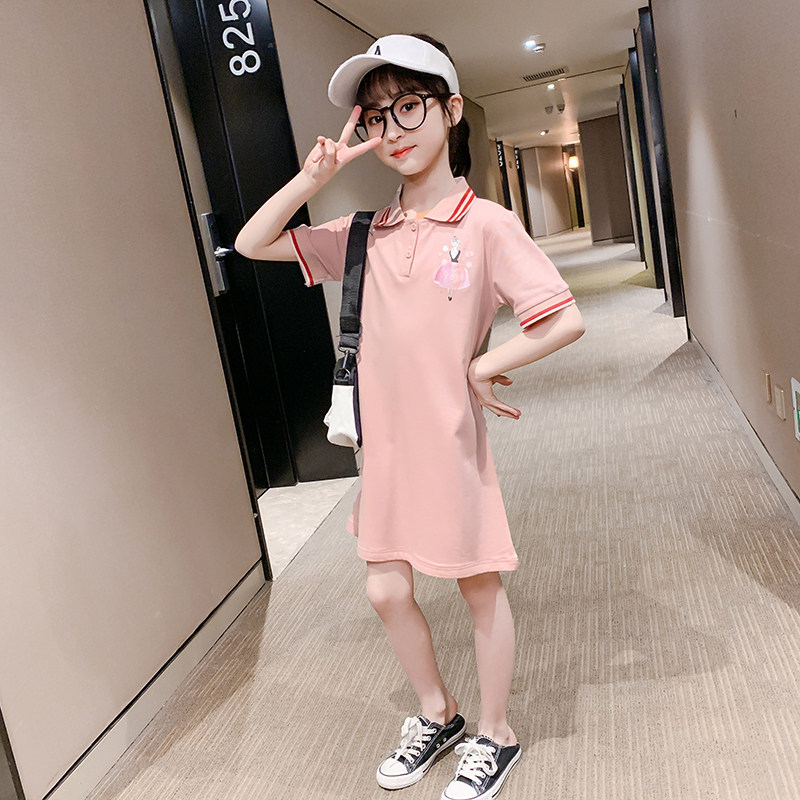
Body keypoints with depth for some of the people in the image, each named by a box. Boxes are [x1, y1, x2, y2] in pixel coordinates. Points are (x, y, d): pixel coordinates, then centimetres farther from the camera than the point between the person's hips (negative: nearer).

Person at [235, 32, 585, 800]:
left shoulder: (486, 223, -11)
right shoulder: (368, 233, 4)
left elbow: (565, 320, -16)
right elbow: (252, 244, 5)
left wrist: (480, 369, -10)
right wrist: (314, 175, -8)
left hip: (450, 438, -5)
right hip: (385, 440, 5)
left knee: (480, 587, 12)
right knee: (386, 590, 14)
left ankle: (495, 734, 34)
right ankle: (437, 714, 40)